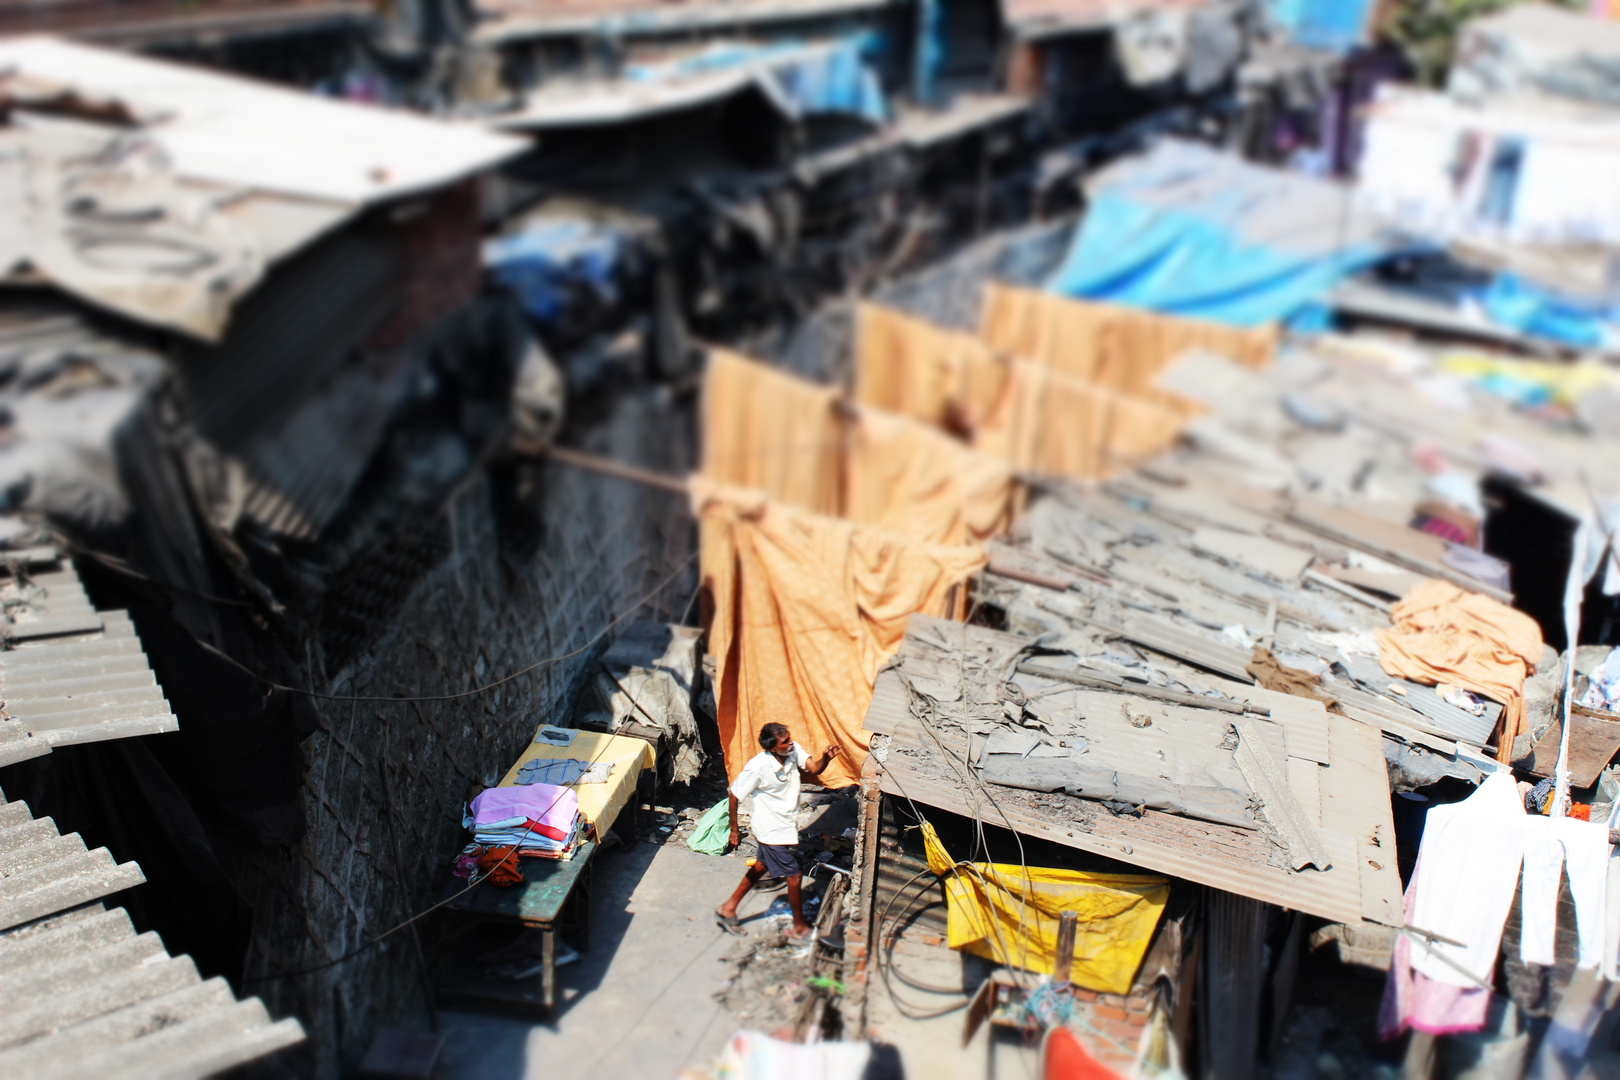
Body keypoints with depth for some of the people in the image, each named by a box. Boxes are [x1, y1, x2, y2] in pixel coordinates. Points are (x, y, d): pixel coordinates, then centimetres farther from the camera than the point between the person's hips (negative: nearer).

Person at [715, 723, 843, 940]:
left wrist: (827, 757, -40)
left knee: (762, 866, 24)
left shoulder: (794, 751, -12)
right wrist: (734, 830, -9)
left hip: (786, 824, 8)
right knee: (793, 876, 3)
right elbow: (734, 795, -16)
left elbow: (814, 768, -19)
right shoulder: (758, 767, -27)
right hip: (772, 831, -8)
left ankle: (729, 908, 41)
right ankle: (800, 926, 24)